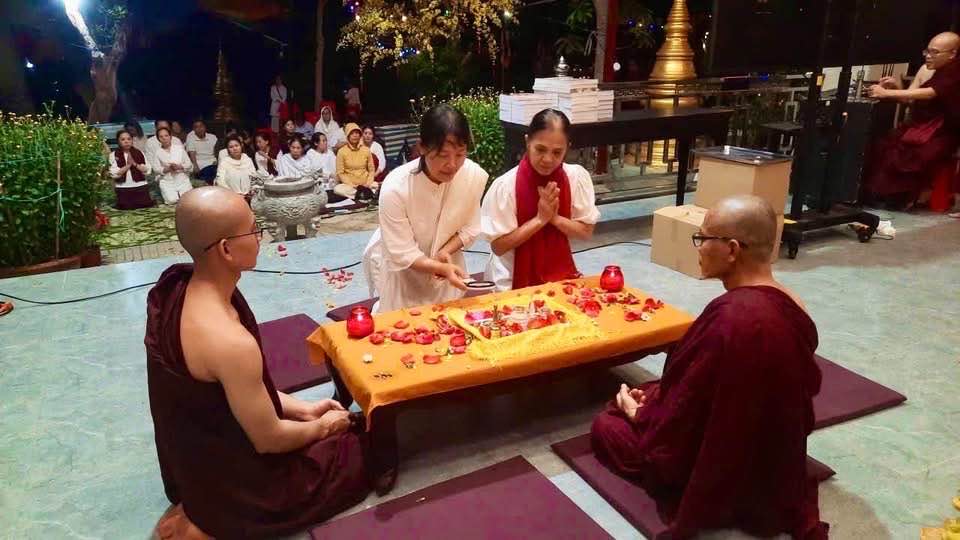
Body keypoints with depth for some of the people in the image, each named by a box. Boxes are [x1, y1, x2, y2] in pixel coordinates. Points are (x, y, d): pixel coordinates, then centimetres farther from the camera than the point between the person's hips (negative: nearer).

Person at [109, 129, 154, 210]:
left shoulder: (139, 153, 6)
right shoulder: (113, 155, 0)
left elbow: (147, 170, -1)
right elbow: (114, 174, -11)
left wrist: (135, 164, -12)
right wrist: (128, 165, -14)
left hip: (141, 187, 1)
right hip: (123, 189, -1)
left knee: (146, 206, -8)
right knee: (127, 208, -9)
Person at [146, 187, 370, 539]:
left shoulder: (175, 289, -8)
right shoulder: (231, 341, -36)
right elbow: (269, 440, -23)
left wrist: (300, 408, 5)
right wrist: (322, 426, -4)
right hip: (232, 481, -8)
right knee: (363, 449, 8)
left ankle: (196, 509, 16)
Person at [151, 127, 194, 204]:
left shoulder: (179, 148, 9)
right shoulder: (157, 152, 6)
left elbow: (189, 164, 6)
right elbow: (156, 169, -1)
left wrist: (179, 167, -13)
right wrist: (168, 169, -18)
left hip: (182, 179, 1)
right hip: (167, 181, -1)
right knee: (172, 200, -24)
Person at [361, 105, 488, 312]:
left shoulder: (475, 176, -23)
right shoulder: (396, 188, -32)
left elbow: (470, 228, -8)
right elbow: (402, 255, -25)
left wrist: (444, 253, -24)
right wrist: (442, 268, -38)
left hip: (446, 263, 3)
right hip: (400, 269, -3)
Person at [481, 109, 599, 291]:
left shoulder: (577, 177, -7)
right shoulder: (504, 186, -16)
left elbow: (586, 232, 0)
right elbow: (498, 246, -13)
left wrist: (554, 218, -17)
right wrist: (540, 219, -20)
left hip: (560, 273, 3)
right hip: (515, 281, -3)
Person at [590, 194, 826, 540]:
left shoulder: (731, 318, -34)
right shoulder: (790, 307, -5)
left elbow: (684, 417, -23)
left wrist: (637, 413, -3)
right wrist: (654, 398, 8)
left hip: (731, 479, -8)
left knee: (605, 427, 7)